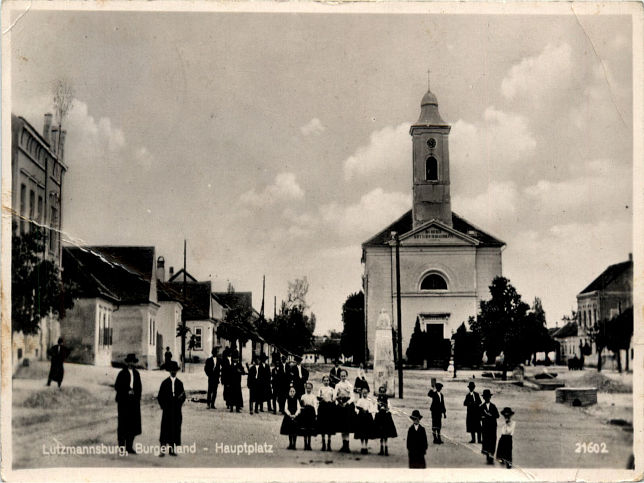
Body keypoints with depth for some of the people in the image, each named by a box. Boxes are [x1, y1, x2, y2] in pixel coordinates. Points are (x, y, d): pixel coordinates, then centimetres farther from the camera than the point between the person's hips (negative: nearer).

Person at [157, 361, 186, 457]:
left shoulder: (179, 383, 10)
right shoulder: (165, 383, 4)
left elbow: (183, 396, 10)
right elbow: (160, 396, 4)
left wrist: (181, 398, -11)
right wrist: (163, 405, -5)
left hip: (177, 410, 2)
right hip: (167, 410, -2)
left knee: (176, 429, 1)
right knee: (165, 428, -6)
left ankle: (172, 449, 8)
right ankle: (163, 449, -6)